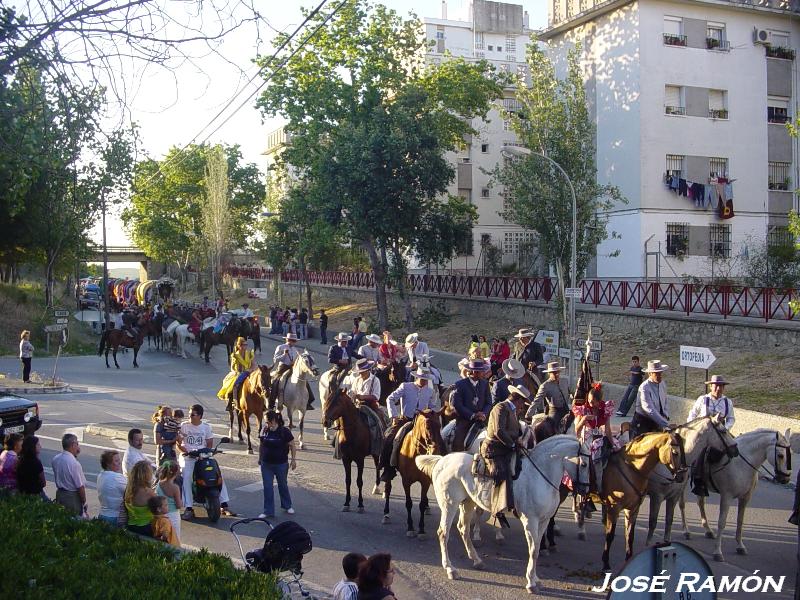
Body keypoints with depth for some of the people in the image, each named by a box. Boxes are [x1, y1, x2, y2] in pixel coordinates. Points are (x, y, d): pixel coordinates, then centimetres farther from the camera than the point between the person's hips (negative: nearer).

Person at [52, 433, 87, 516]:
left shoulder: (55, 459, -4)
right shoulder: (74, 463, -26)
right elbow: (80, 486, -21)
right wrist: (84, 502, -5)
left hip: (59, 493, 8)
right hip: (72, 496, -8)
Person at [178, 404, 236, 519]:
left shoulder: (206, 427, 8)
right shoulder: (183, 426, 3)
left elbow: (210, 444, 8)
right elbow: (178, 444, 0)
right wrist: (186, 451, -17)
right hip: (188, 456, -2)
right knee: (186, 477, -27)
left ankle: (224, 505, -9)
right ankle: (189, 508, -22)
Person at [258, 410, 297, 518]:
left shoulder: (284, 431, -14)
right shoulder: (265, 431, -3)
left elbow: (292, 446, -8)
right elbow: (261, 445, 10)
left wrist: (293, 460, -9)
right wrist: (260, 458, 13)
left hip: (281, 464, -3)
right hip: (266, 465, 3)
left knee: (283, 485, 14)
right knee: (267, 487, 4)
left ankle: (287, 506, 35)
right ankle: (268, 511, 13)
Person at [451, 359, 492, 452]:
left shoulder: (485, 383, 10)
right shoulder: (460, 384, -4)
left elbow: (488, 403, 10)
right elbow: (456, 405, -11)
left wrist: (484, 414, -10)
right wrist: (472, 415, -15)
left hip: (480, 421, 3)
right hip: (463, 421, -3)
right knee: (458, 444, -11)